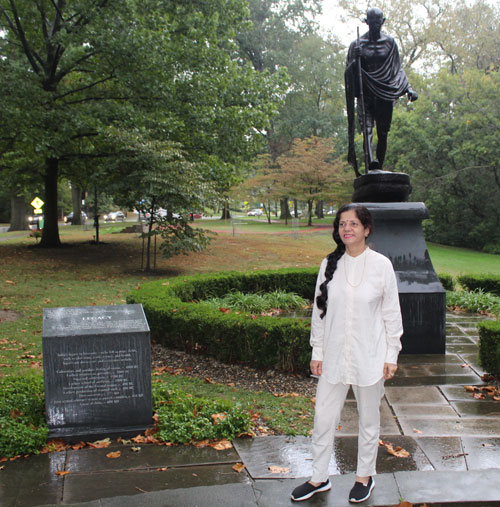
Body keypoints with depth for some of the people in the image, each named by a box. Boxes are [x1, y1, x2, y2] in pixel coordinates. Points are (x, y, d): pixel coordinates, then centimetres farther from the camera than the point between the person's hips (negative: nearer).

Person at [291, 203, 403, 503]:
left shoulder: (381, 265, -7)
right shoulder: (330, 264, 0)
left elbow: (392, 313, -2)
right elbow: (319, 310, 6)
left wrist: (391, 355, -3)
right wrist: (317, 352, 6)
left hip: (369, 358, -2)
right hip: (334, 356, 3)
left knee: (369, 419, 14)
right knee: (324, 418, 9)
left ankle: (365, 476, 34)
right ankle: (319, 478, 28)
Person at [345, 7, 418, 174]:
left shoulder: (390, 43, 13)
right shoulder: (357, 45, 8)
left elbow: (398, 69, 16)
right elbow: (348, 72, 6)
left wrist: (409, 89, 4)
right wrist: (355, 59, -15)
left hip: (385, 94, 3)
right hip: (365, 94, -2)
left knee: (383, 134, 1)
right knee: (367, 129, -21)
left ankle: (379, 169, 8)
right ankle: (371, 164, -41)